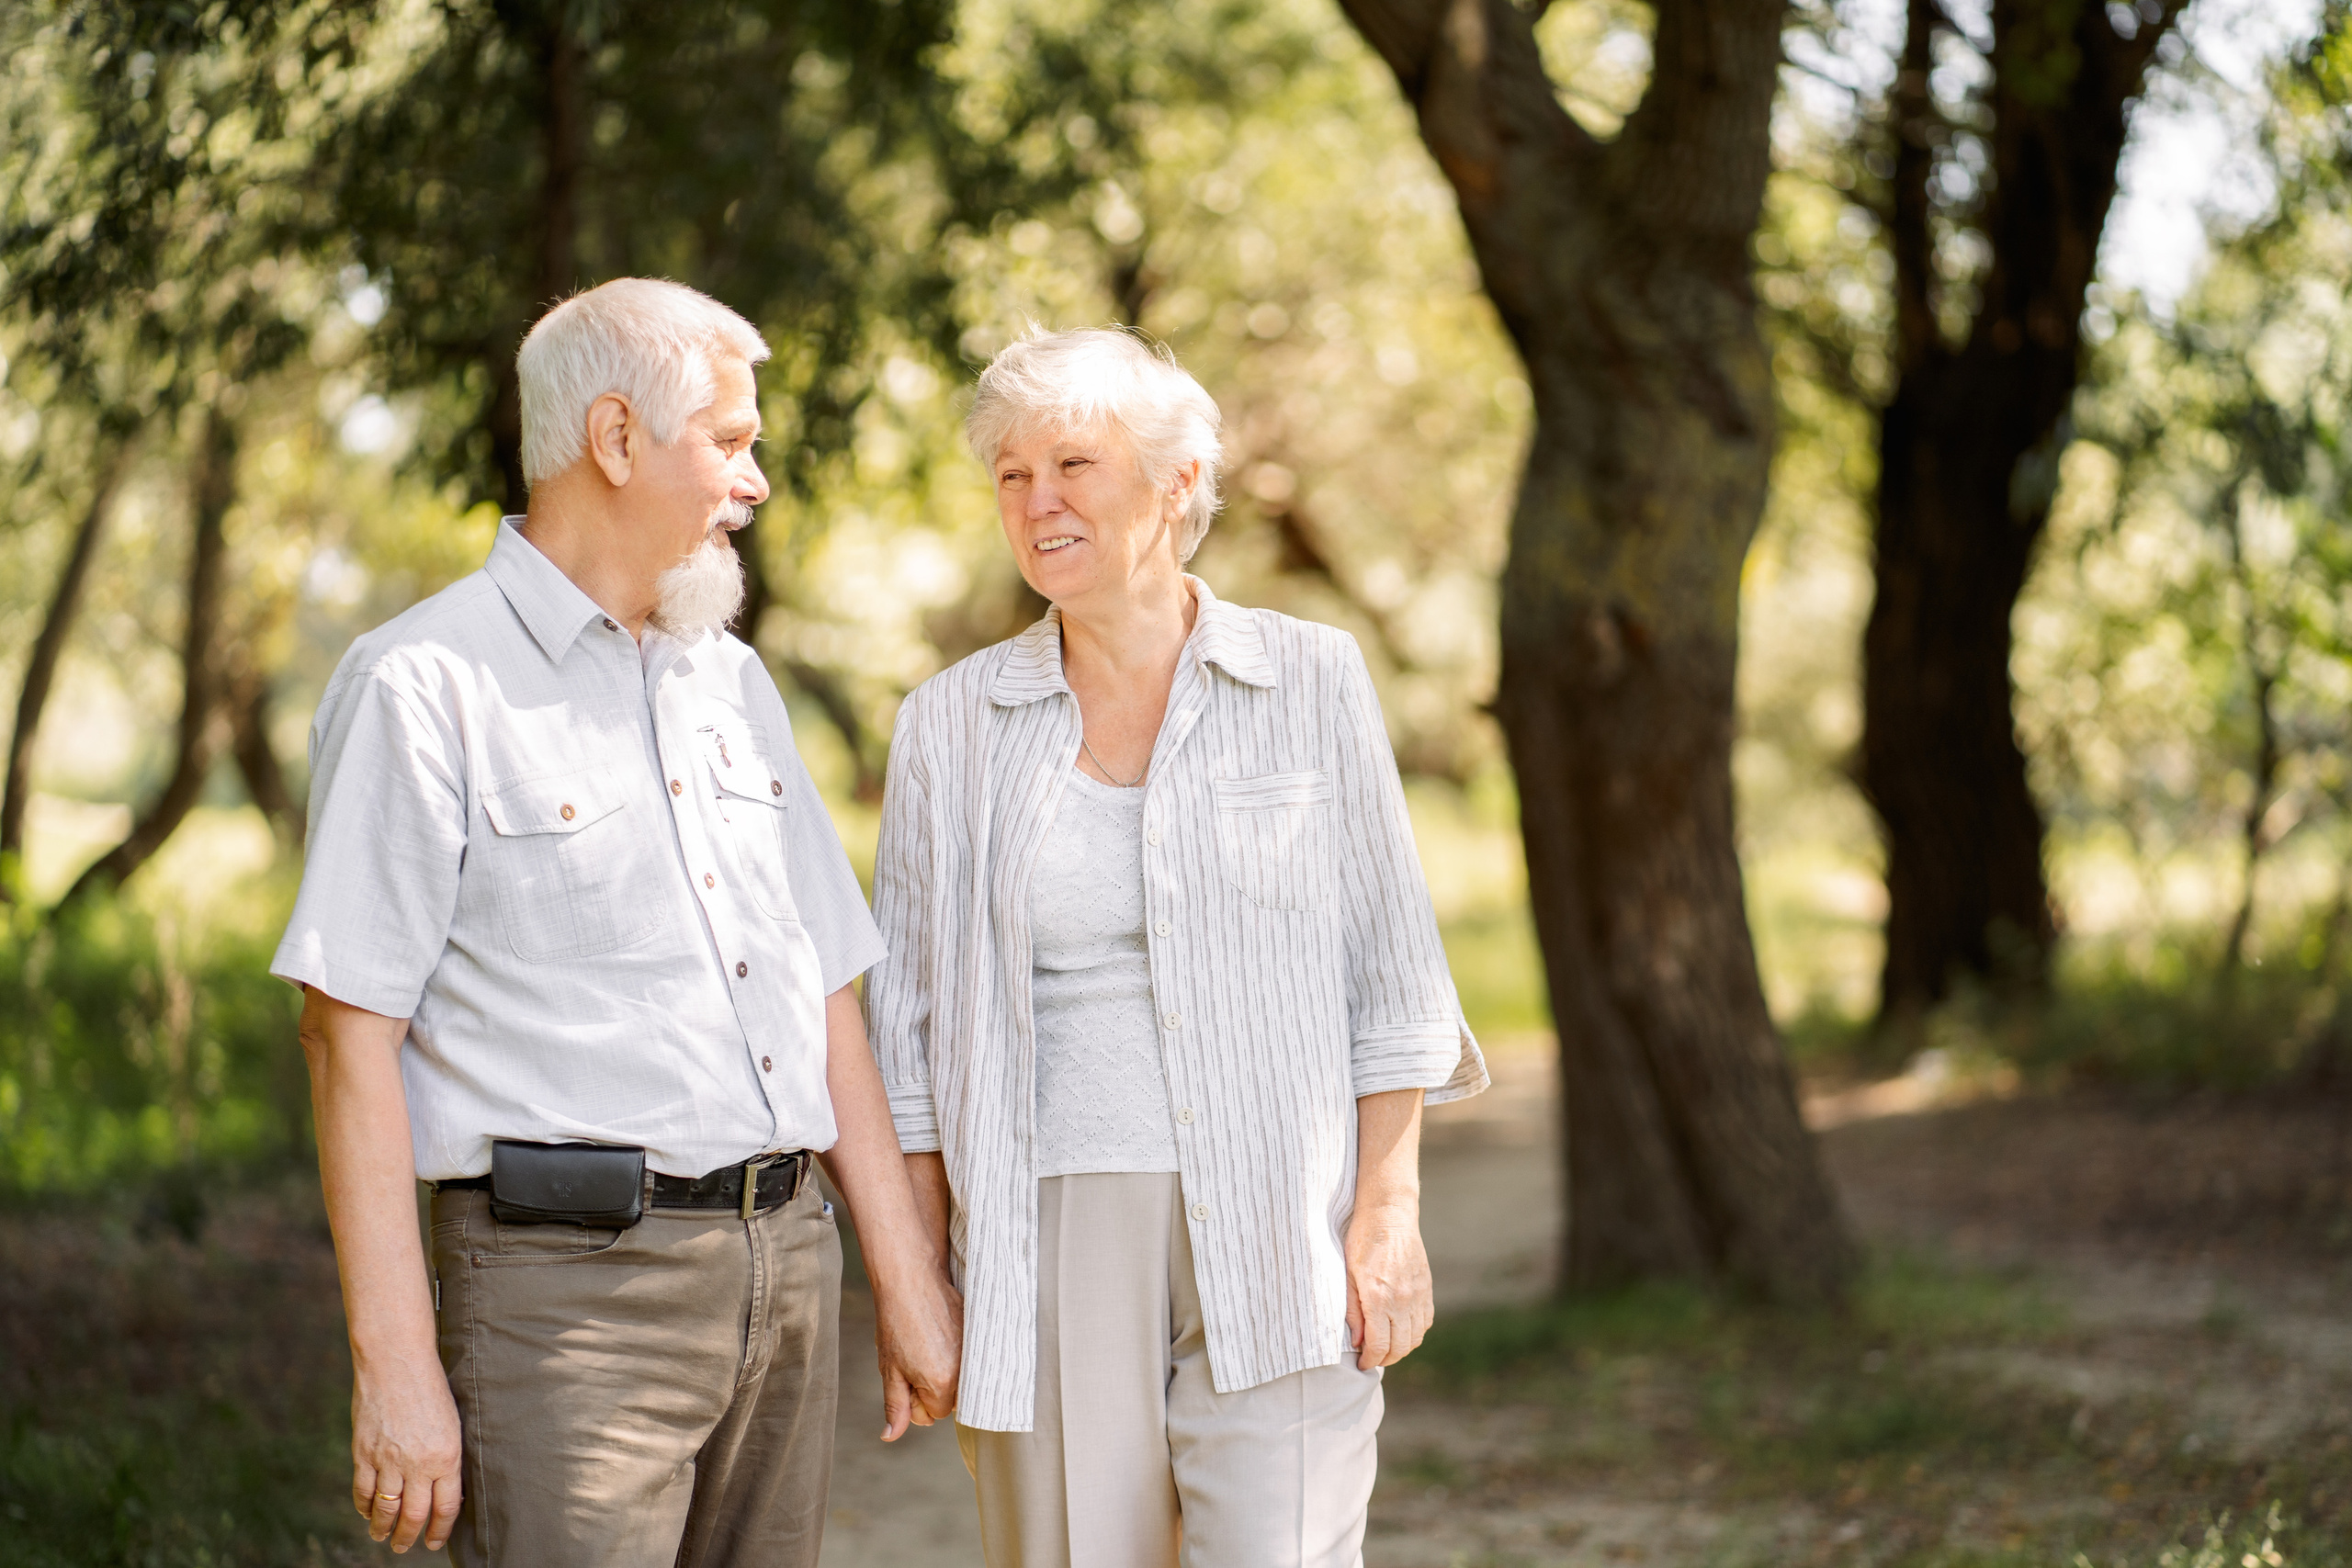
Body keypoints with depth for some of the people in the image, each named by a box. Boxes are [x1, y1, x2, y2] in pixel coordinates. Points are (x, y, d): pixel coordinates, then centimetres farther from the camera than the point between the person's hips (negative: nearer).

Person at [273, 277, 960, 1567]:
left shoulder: (733, 683, 18)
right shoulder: (423, 686, -5)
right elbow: (350, 1028, -9)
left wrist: (907, 1275, 14)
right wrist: (395, 1361, -15)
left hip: (788, 1269, 7)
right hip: (570, 1288, -7)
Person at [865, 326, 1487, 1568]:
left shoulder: (1312, 685, 3)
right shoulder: (951, 724, 6)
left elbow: (1390, 983, 5)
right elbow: (909, 1021, 9)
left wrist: (1389, 1208, -3)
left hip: (1274, 1243, -1)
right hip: (1047, 1238, 2)